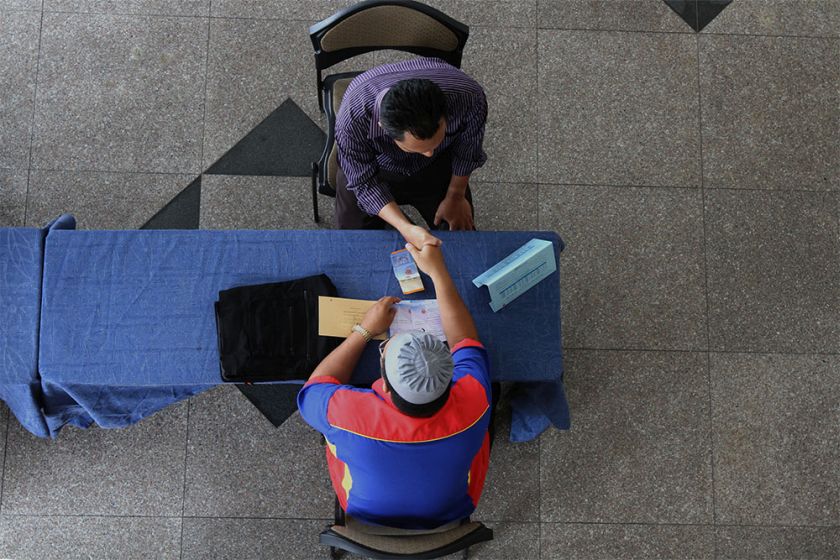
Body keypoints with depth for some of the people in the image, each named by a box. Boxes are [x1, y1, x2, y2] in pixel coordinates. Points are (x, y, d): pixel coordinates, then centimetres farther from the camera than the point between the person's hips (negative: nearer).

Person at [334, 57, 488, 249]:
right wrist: (406, 228, -38)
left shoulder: (469, 97, -37)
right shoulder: (353, 117, -42)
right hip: (375, 168, -1)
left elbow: (468, 143, -12)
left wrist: (456, 195, 0)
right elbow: (364, 181, -24)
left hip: (439, 168, 1)